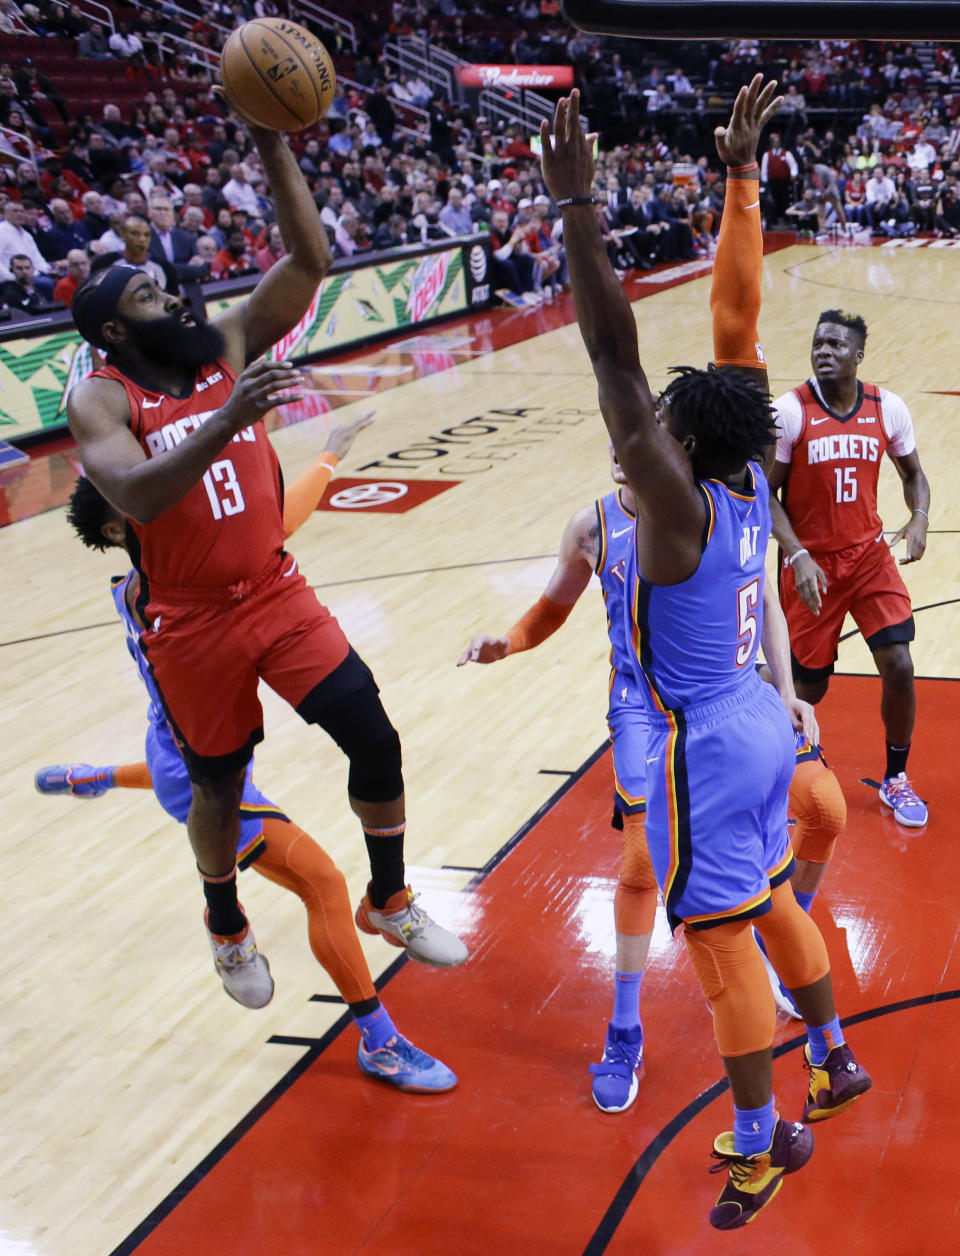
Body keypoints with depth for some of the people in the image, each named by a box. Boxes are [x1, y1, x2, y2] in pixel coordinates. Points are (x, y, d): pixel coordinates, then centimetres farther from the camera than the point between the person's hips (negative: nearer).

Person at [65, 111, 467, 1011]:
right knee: (219, 784, 12)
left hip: (277, 593, 4)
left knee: (373, 737, -3)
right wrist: (229, 418, -41)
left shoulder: (229, 345, 1)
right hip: (191, 625, -3)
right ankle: (228, 929, 40)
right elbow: (137, 498, -31)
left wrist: (273, 149, -18)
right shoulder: (99, 398, -13)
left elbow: (309, 262, -9)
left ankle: (388, 904, 19)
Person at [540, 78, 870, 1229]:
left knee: (720, 942, 6)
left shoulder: (678, 507, -25)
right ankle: (833, 1062, 43)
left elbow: (614, 358, -35)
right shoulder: (748, 483, -5)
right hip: (758, 724, 9)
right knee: (771, 903, 26)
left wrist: (577, 208, -38)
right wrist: (741, 173, -2)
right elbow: (739, 317, -4)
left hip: (703, 748, -9)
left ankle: (762, 1141, 21)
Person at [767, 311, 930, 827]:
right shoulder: (789, 411, -14)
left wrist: (919, 519, -11)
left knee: (898, 666, -7)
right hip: (812, 562, -2)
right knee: (808, 686, 4)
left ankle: (896, 779, 16)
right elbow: (766, 493, -10)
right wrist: (797, 556, -21)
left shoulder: (888, 408, -5)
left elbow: (913, 474, 10)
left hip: (868, 554, 3)